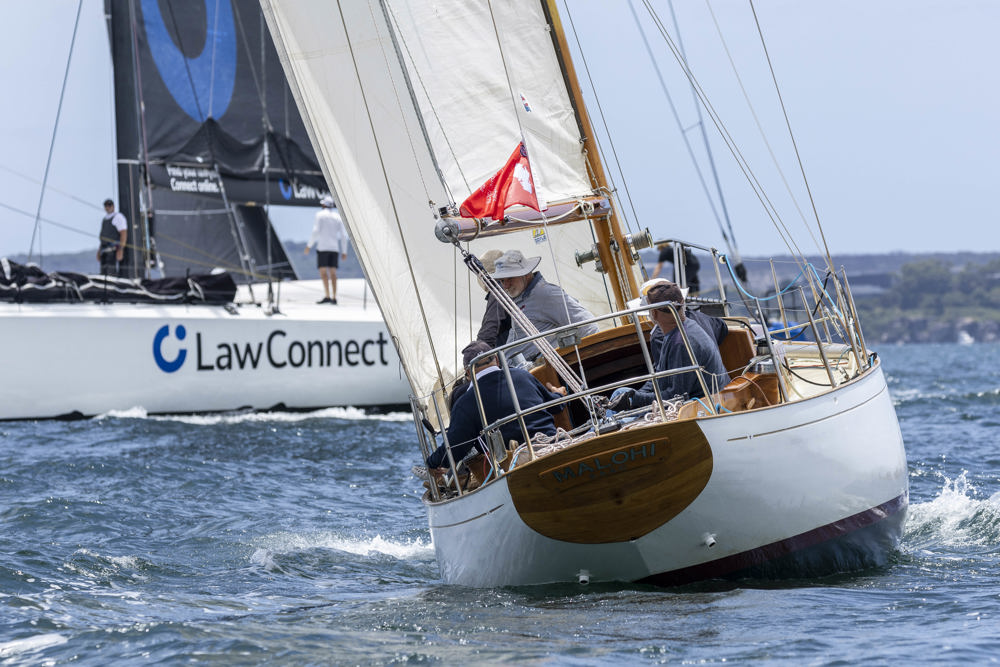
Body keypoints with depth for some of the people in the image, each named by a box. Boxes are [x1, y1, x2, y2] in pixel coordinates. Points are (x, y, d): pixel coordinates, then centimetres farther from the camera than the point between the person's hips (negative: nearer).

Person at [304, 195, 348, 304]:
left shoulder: (320, 214, -1)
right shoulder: (337, 217, 13)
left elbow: (316, 231, -10)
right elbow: (343, 235, 9)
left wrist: (309, 245, -3)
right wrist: (344, 252, 13)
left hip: (323, 247, -5)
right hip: (334, 248, 5)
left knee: (323, 271, -8)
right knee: (333, 272, 5)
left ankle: (327, 296, -20)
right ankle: (334, 297, -1)